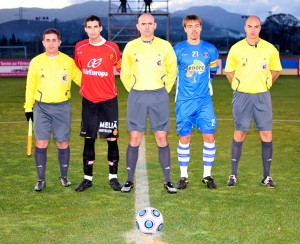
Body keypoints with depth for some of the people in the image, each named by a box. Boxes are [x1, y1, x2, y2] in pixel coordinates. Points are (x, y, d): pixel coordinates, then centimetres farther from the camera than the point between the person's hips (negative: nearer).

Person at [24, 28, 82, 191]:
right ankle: (41, 179, 6)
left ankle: (64, 176, 21)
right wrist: (28, 107, 7)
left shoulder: (68, 61, 1)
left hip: (62, 107, 0)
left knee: (63, 143, 5)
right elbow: (30, 86, 7)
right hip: (41, 107, 0)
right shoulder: (36, 62, 2)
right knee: (41, 143, -4)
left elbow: (80, 79, 6)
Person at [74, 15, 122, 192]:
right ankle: (88, 178, 14)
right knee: (89, 139, 6)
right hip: (88, 99, 2)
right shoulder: (79, 47, 2)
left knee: (112, 138, 0)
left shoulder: (112, 48, -5)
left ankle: (113, 176, 11)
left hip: (109, 99, -2)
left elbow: (121, 69, 6)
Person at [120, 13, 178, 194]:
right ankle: (130, 180, 10)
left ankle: (167, 180, 8)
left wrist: (164, 91, 7)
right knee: (134, 139, 1)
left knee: (162, 139, 1)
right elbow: (125, 74, 11)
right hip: (136, 97, 1)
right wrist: (134, 91, 7)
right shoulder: (131, 47, 3)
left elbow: (172, 71, 10)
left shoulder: (164, 46, 0)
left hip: (159, 96, 0)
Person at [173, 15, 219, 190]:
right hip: (184, 101, -1)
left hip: (204, 101, 1)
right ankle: (184, 176, 13)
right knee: (184, 138, 2)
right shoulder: (178, 50, -2)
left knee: (209, 136, -4)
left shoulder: (210, 49, 3)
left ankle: (207, 175, 9)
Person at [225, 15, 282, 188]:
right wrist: (239, 87, 8)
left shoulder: (270, 49, -2)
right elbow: (229, 71, 9)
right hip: (242, 96, -1)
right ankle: (234, 174, 11)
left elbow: (276, 70, 12)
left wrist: (265, 85, 11)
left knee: (266, 134, -1)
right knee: (239, 134, 2)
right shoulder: (236, 49, -3)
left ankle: (267, 176, 9)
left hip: (262, 96, 1)